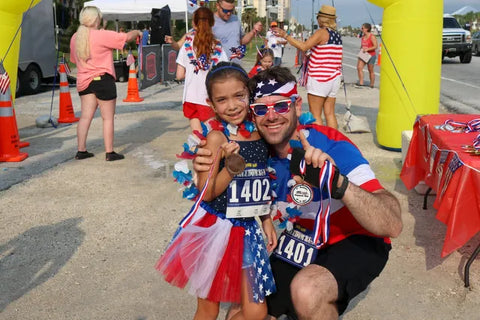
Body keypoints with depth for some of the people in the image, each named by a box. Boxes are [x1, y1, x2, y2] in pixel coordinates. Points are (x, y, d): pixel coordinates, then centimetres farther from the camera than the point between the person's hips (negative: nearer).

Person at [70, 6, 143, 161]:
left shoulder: (75, 38, 8)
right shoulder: (101, 35, -14)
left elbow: (74, 59, 21)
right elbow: (127, 37, -10)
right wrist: (137, 32, 10)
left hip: (84, 82, 7)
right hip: (102, 80, -7)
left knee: (85, 116, 9)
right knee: (108, 118, 2)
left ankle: (81, 150, 11)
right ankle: (110, 153, 6)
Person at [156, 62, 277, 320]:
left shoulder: (259, 133, 3)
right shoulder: (216, 137, -13)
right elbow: (206, 193, -15)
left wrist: (266, 220, 14)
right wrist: (231, 167, -29)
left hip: (246, 230, 5)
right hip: (215, 229, -5)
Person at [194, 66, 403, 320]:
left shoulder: (331, 147, -25)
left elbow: (393, 226, -35)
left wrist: (338, 182, -53)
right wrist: (208, 171, -17)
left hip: (355, 242, -6)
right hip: (303, 247, 6)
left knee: (307, 290, -36)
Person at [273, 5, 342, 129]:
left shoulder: (322, 32, -10)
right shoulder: (337, 35, 14)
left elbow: (303, 47, -19)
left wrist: (285, 35, -13)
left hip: (319, 78, -8)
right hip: (334, 78, 8)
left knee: (315, 115, -2)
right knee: (330, 113, 10)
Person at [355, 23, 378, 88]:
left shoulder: (372, 37, -10)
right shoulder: (363, 37, 11)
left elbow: (376, 46, -16)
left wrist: (367, 49, -23)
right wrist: (361, 48, 5)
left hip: (371, 55, -6)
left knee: (370, 70, 2)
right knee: (359, 67, -11)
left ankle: (372, 85, 12)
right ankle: (361, 83, -9)